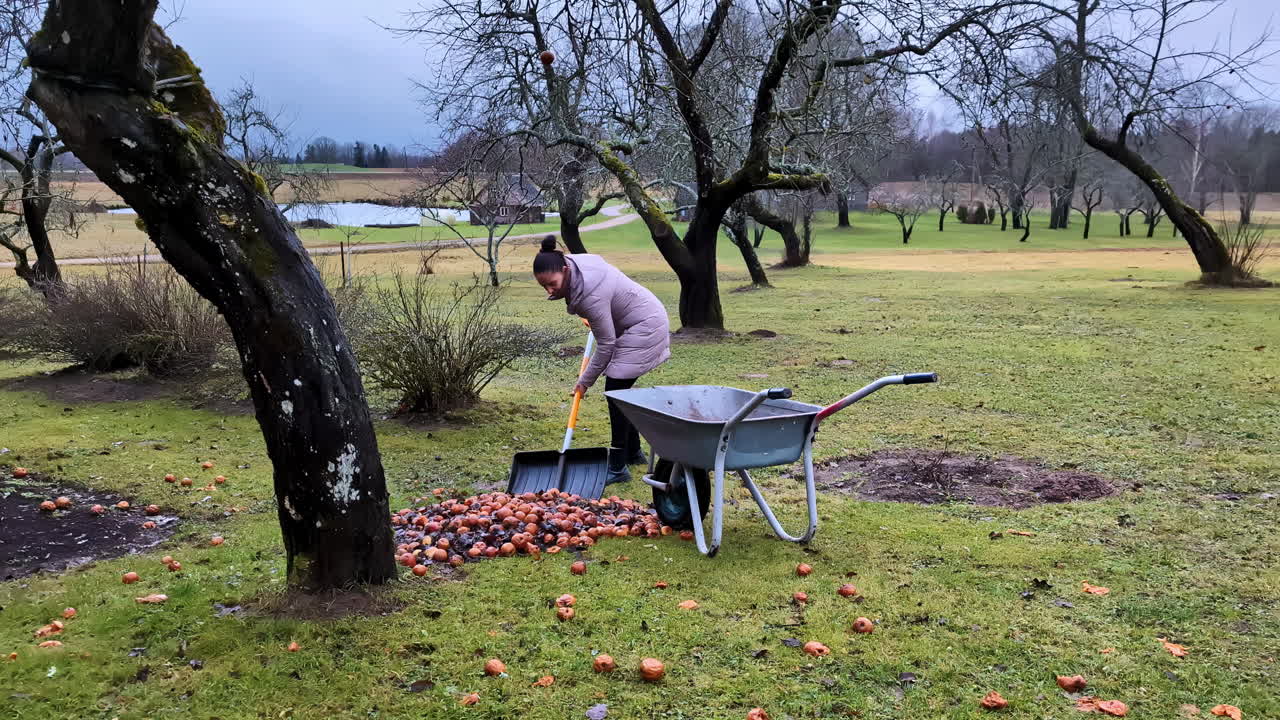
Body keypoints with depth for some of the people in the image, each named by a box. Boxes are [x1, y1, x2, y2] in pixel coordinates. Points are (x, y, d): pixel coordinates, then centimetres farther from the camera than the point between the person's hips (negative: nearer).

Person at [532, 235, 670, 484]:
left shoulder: (590, 295, -32)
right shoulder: (572, 261, -7)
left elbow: (605, 344, -24)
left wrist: (586, 381, -14)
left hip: (644, 327, -10)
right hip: (635, 323, 10)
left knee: (616, 389, -11)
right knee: (618, 389, 14)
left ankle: (618, 467, -7)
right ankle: (633, 453, 26)